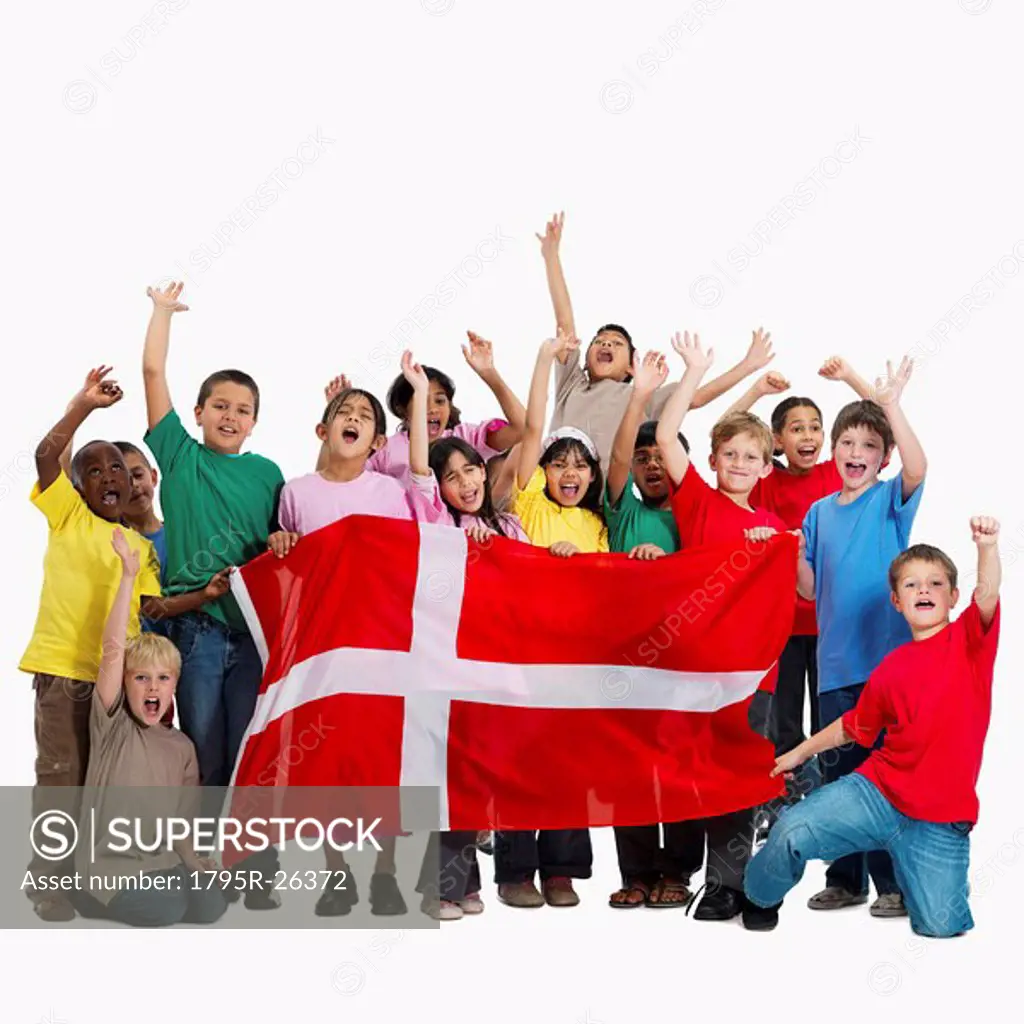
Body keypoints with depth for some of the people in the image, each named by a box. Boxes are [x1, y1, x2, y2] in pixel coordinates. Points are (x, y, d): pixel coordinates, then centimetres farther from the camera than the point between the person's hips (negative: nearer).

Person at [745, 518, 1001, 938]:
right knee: (792, 830, -17)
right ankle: (754, 900, 12)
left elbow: (987, 596, -22)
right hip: (876, 792, 2)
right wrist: (801, 752, 27)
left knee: (939, 925, -10)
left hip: (940, 822, -2)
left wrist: (987, 547, -39)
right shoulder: (891, 667, 8)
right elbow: (854, 726, 22)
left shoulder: (969, 641, 0)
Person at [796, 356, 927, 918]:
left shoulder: (891, 500, 0)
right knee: (839, 771, 10)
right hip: (836, 662, 4)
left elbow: (918, 467, -22)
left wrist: (891, 405, -28)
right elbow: (810, 588, 12)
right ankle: (845, 879, 21)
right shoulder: (819, 512, 11)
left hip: (887, 657, -4)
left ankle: (896, 881, 8)